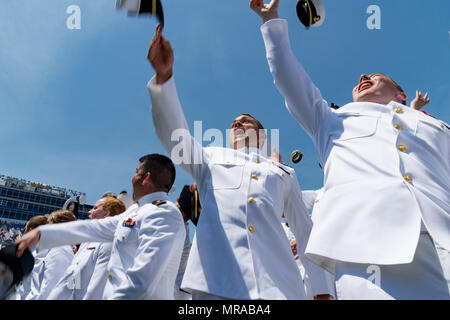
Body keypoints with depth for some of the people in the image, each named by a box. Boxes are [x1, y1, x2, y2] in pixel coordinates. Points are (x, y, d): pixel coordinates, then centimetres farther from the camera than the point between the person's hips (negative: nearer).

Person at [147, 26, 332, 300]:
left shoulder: (284, 173, 22)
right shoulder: (211, 158, 20)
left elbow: (305, 230, 21)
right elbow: (174, 134, 2)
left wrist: (322, 288, 14)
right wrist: (164, 75, -12)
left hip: (277, 283, 1)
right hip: (215, 280, 0)